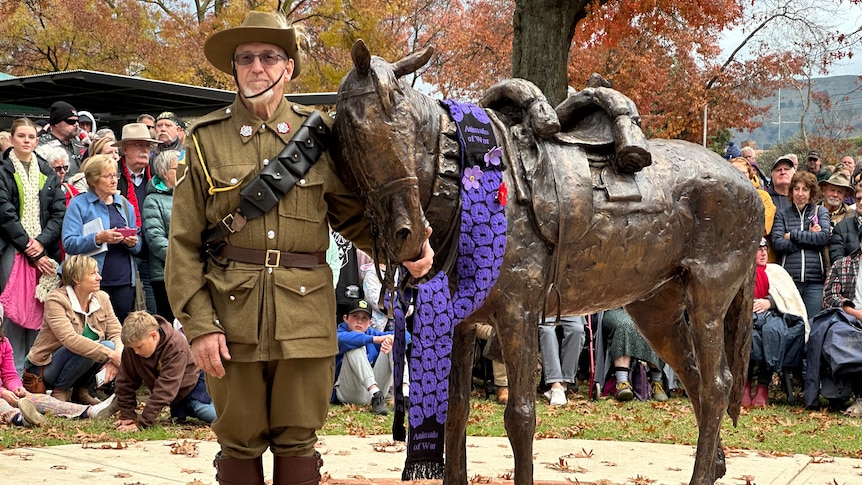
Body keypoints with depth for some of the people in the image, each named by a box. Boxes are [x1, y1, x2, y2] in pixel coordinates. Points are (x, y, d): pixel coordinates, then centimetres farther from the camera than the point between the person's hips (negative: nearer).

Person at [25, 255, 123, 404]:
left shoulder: (102, 298, 0)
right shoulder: (56, 300, -19)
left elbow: (117, 333, -6)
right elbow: (70, 339, -32)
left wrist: (118, 354, -30)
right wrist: (110, 354, -37)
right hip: (46, 368, -6)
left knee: (111, 346, -20)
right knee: (85, 349, -32)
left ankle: (81, 390, 1)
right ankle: (60, 392, -9)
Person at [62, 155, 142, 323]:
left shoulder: (125, 205, 16)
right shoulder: (79, 204, 2)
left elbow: (138, 246, 17)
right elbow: (69, 243, -10)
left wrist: (133, 243, -6)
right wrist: (98, 238, -22)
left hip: (124, 282, 4)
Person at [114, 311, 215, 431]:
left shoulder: (176, 346, -31)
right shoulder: (132, 346, -14)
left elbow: (166, 386, -35)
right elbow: (126, 381, -4)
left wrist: (143, 422, -37)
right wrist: (127, 415, -11)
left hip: (192, 385, -6)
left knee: (214, 414, -22)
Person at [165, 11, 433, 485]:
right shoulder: (207, 139, 1)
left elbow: (353, 216, 9)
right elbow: (183, 244, -1)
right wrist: (199, 324, -9)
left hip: (305, 316, 1)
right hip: (232, 315, -1)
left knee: (298, 442, 9)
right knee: (239, 443, 9)